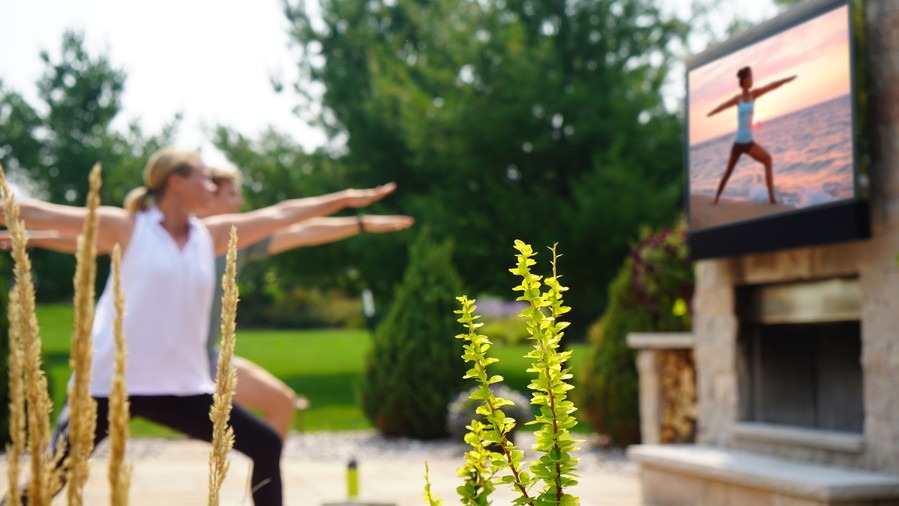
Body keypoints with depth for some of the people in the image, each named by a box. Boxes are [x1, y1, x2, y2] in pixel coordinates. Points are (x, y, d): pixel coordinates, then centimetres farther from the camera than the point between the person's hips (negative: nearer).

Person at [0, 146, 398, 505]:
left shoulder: (211, 235, 11)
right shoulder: (124, 227, -2)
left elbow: (280, 215, 14)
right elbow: (41, 214, -5)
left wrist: (346, 198, 17)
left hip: (182, 386, 5)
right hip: (110, 383, -5)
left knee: (266, 445, 3)